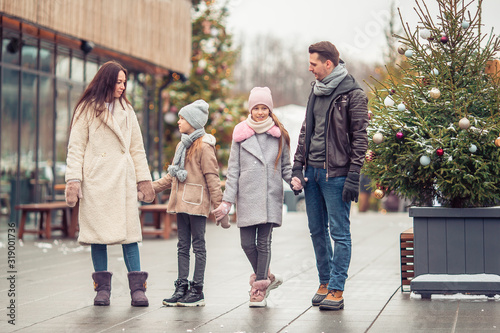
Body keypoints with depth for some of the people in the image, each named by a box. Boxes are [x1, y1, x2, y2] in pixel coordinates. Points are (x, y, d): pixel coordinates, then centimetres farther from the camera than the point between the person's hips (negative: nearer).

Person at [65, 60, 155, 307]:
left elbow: (137, 148, 18)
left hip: (123, 180, 2)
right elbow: (76, 148, 1)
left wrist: (144, 179, 11)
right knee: (99, 232, 0)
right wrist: (73, 180, -9)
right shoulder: (87, 109, 4)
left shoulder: (127, 111, 16)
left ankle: (137, 288, -4)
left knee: (129, 232, -4)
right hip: (96, 180, -2)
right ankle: (102, 288, 7)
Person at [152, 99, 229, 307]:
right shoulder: (182, 145, 18)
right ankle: (181, 288, 11)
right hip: (182, 202, 8)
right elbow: (172, 176, 24)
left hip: (197, 203, -8)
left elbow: (212, 178, -11)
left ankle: (197, 291, 1)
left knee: (198, 245, -2)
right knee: (183, 246, 8)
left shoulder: (204, 146, -8)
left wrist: (219, 208, -13)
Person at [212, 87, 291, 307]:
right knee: (247, 243, -1)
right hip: (247, 197, 1)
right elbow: (233, 169, 7)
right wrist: (227, 200, 2)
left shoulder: (279, 135, 7)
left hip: (270, 197, -1)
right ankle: (266, 277, 23)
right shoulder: (241, 135, 7)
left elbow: (285, 166, 14)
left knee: (263, 242, -3)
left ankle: (259, 289, 7)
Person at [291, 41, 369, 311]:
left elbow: (359, 137, -10)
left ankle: (336, 290, 2)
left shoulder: (352, 94, -8)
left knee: (339, 232, -1)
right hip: (312, 171, 7)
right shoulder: (316, 91, 14)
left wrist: (353, 177, -15)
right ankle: (325, 282, 24)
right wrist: (297, 168, 9)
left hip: (336, 173, -7)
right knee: (317, 230, 12)